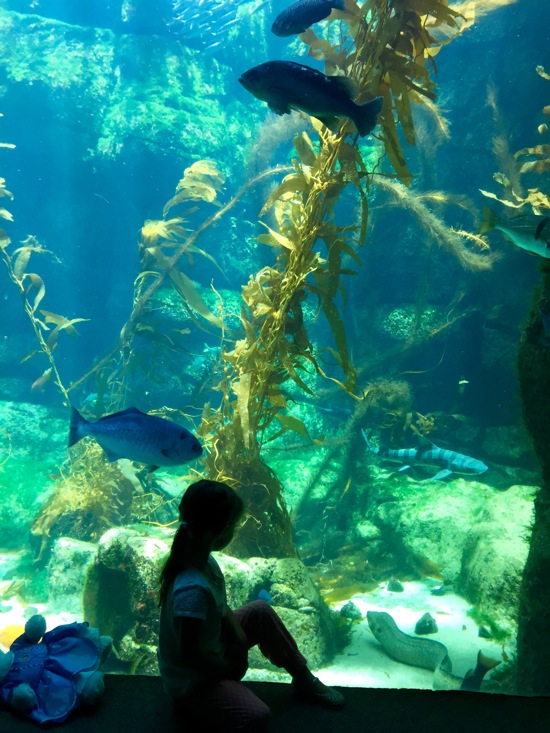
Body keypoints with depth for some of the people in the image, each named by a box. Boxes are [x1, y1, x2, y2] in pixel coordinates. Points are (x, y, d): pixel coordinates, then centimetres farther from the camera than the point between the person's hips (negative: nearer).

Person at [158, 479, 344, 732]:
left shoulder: (202, 560, -10)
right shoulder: (193, 589, -38)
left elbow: (221, 608, 7)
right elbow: (190, 654, -30)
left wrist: (239, 638, -8)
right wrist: (229, 667, -13)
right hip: (193, 680, -9)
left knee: (261, 611, 12)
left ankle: (303, 679, 24)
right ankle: (194, 705, -2)